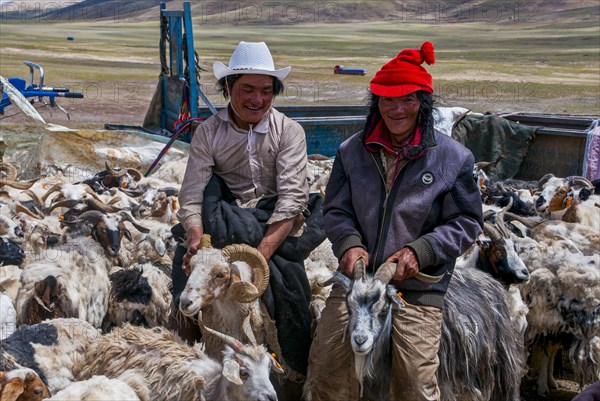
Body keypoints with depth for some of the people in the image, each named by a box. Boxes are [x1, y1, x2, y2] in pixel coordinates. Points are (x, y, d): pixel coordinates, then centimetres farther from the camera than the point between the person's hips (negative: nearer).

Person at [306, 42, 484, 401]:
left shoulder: (453, 157, -4)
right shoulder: (353, 151, 4)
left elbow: (467, 221, -1)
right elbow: (336, 210, 9)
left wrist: (420, 251, -15)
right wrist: (348, 243, -12)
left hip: (419, 288, -2)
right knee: (326, 371, 3)